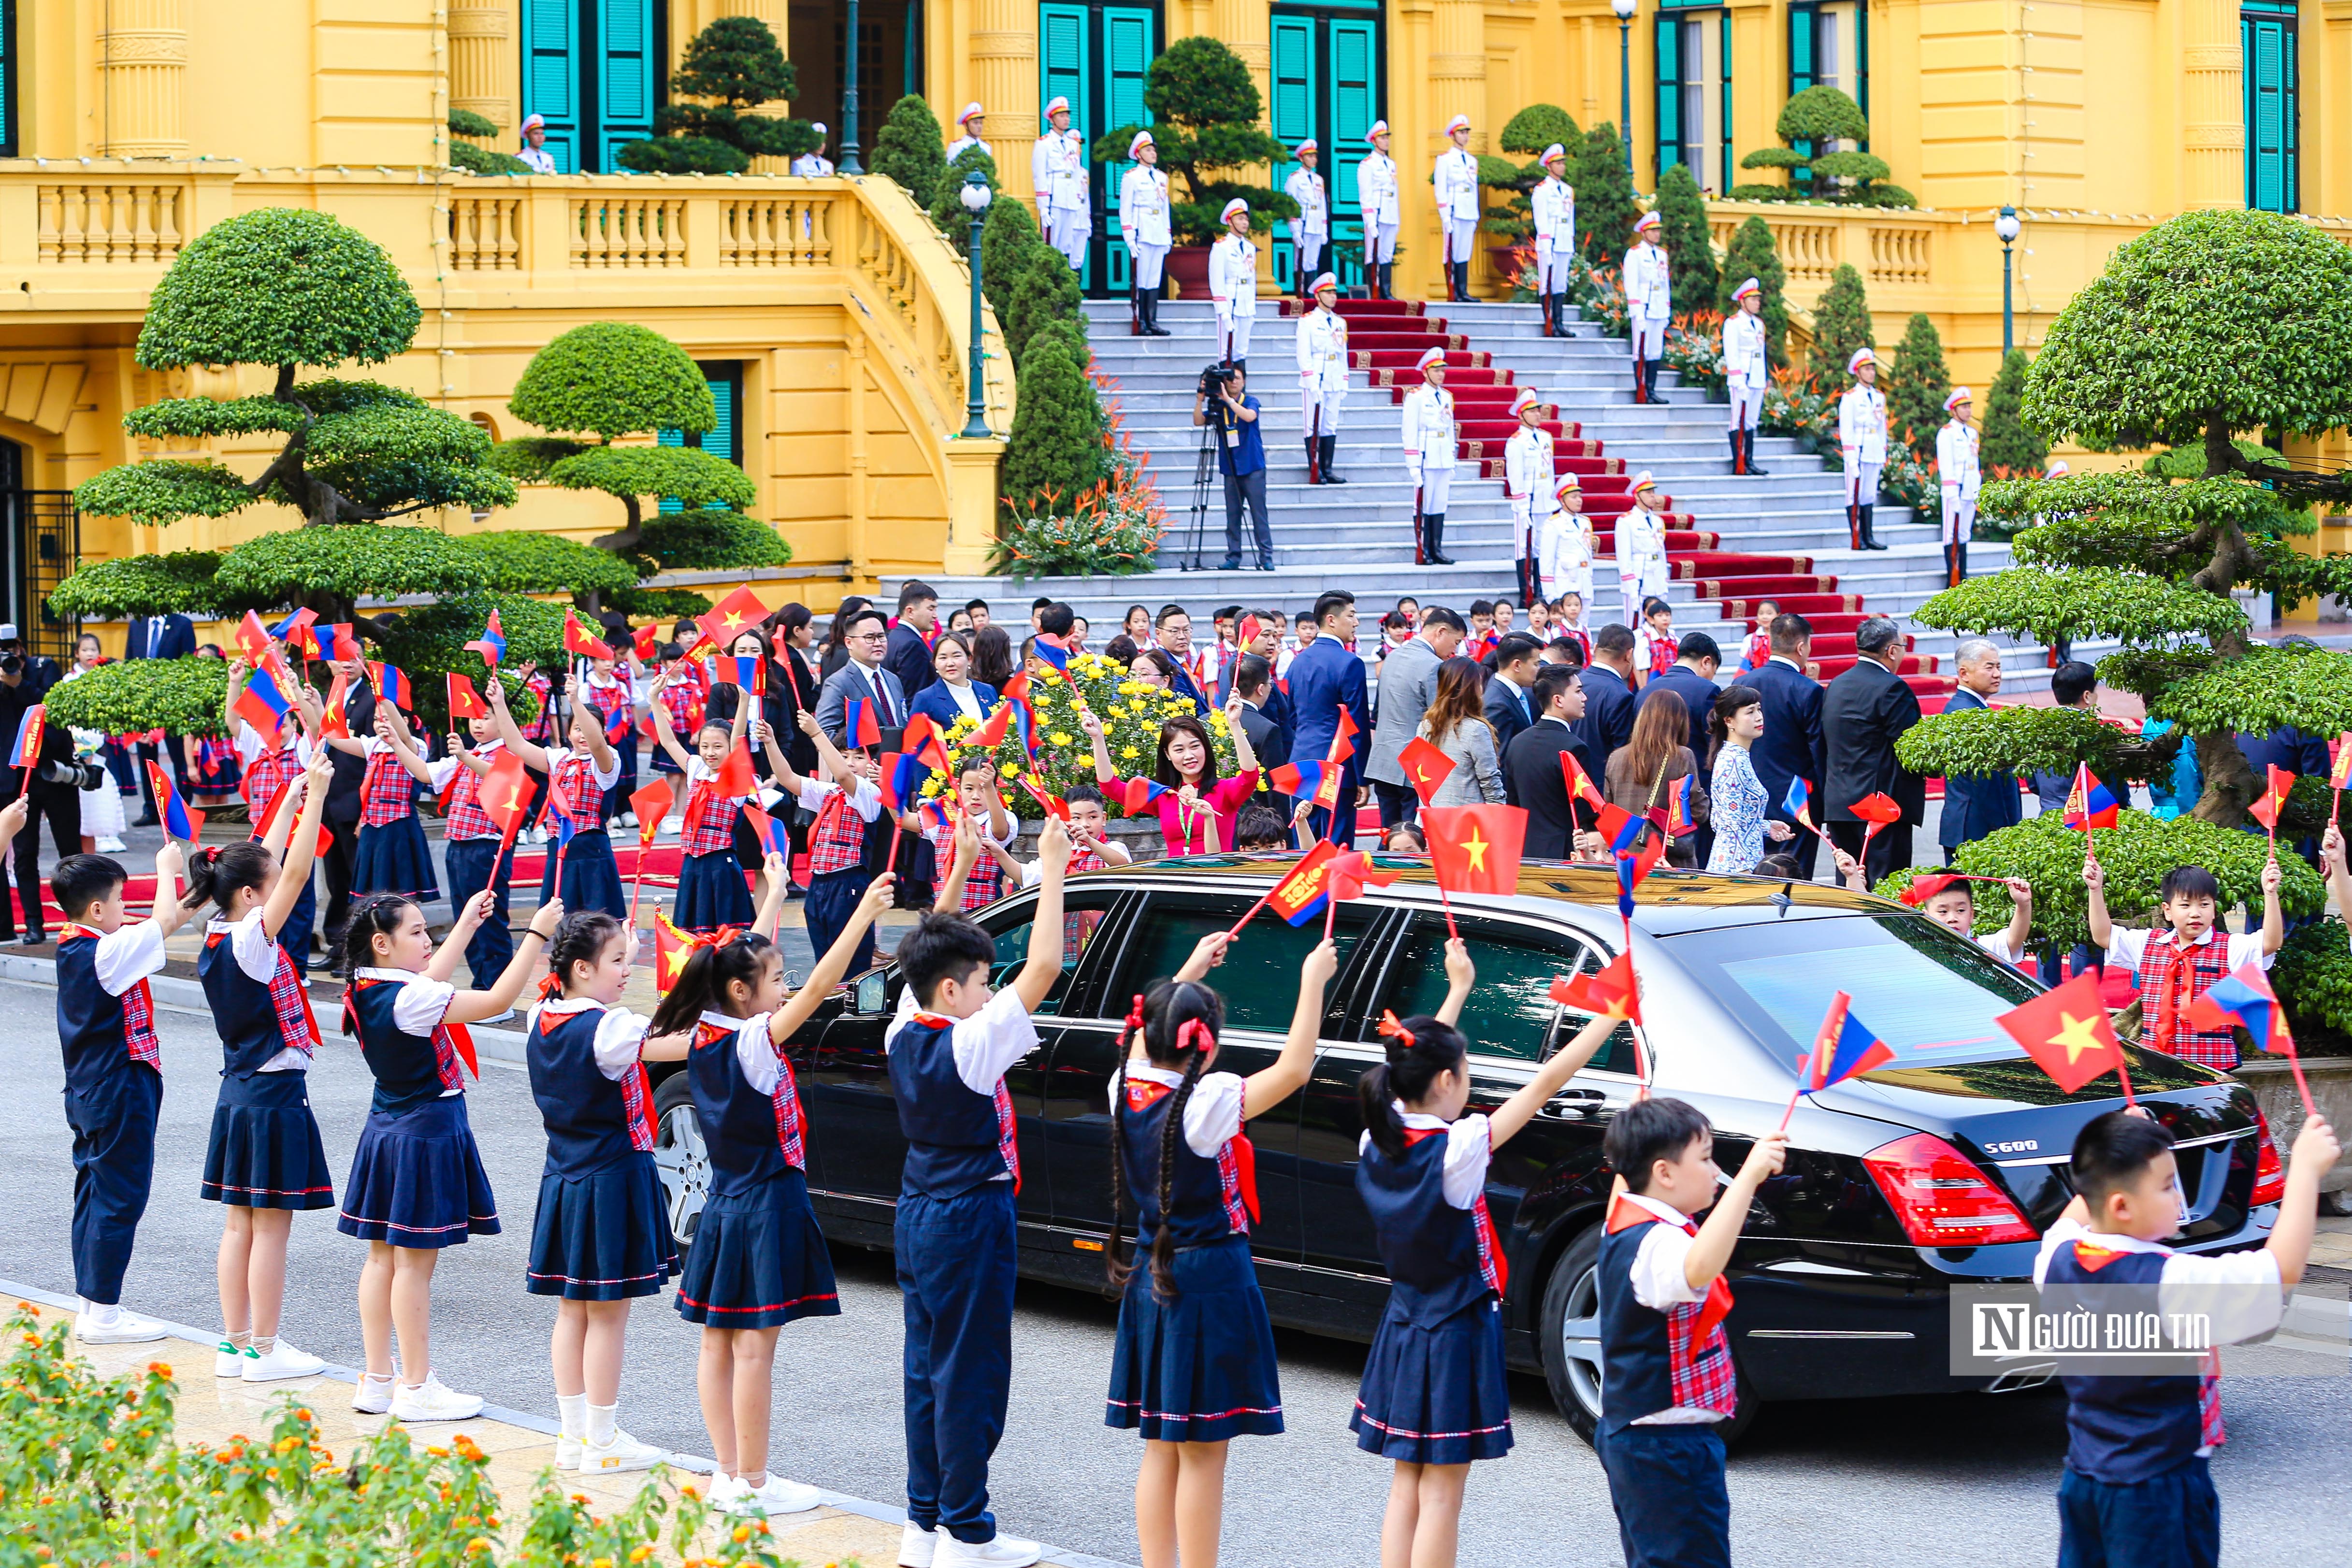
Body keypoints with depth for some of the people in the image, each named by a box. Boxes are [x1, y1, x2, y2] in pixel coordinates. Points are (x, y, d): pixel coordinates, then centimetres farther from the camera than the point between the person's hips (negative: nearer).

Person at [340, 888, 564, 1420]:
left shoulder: (368, 992, 3)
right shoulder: (409, 999, -24)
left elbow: (429, 982, 21)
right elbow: (497, 1000, -26)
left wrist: (467, 924, 29)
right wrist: (536, 934, -21)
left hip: (387, 1132, 9)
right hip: (426, 1133, -9)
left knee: (384, 1257, 13)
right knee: (414, 1264, -2)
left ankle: (377, 1381, 20)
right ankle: (416, 1389, 5)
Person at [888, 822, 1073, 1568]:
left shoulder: (903, 1037, 1)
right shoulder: (970, 1046, -20)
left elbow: (931, 957, 15)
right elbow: (1044, 967, -24)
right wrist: (1052, 869, -19)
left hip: (917, 1218, 8)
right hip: (970, 1224, -8)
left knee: (928, 1367, 13)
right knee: (970, 1374, -1)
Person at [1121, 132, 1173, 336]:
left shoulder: (1162, 178, 17)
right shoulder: (1131, 177, -2)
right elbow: (1125, 210, -4)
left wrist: (1168, 236, 17)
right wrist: (1130, 240, -11)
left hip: (1159, 235, 6)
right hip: (1142, 234, -6)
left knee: (1155, 279, 4)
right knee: (1141, 279, -7)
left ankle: (1153, 322, 4)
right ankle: (1140, 323, -5)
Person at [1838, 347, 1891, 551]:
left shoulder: (1879, 397, 13)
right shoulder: (1850, 398, -6)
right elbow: (1846, 429, -8)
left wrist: (1884, 454, 15)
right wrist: (1851, 458, -13)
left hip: (1874, 455, 6)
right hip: (1857, 453, -6)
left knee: (1869, 496, 7)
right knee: (1854, 496, -3)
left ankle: (1868, 538, 9)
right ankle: (1857, 540, -2)